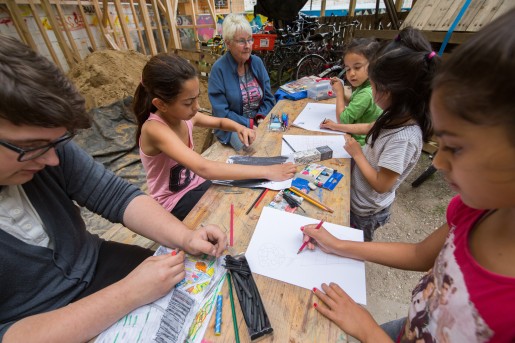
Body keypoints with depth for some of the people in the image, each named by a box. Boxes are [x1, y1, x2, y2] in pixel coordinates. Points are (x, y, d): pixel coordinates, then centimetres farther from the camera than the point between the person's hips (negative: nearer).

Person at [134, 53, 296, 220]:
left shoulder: (185, 115, -9)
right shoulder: (154, 129, -30)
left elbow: (220, 122, 11)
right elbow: (204, 168, -43)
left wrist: (239, 128, -13)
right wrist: (266, 171, -41)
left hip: (195, 185, 6)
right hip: (174, 202, -6)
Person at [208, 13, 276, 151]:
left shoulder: (257, 62, 5)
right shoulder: (219, 69, -10)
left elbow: (269, 98, 7)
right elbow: (221, 113, -13)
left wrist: (261, 118, -12)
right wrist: (250, 124, -19)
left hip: (260, 121, 5)